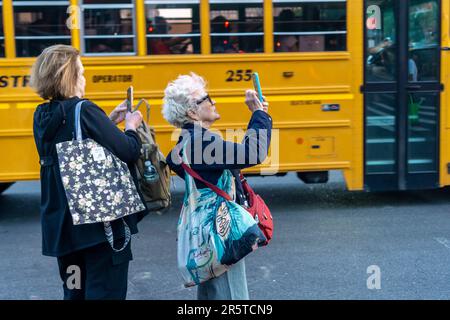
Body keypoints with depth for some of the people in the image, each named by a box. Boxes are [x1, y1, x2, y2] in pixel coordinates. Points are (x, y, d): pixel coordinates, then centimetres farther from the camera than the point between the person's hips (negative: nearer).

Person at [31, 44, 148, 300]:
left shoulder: (43, 117, 5)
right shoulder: (84, 111, -17)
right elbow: (127, 151, -21)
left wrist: (110, 121, 12)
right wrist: (132, 126, -2)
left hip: (62, 222, 7)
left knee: (75, 290, 20)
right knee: (106, 290, 5)